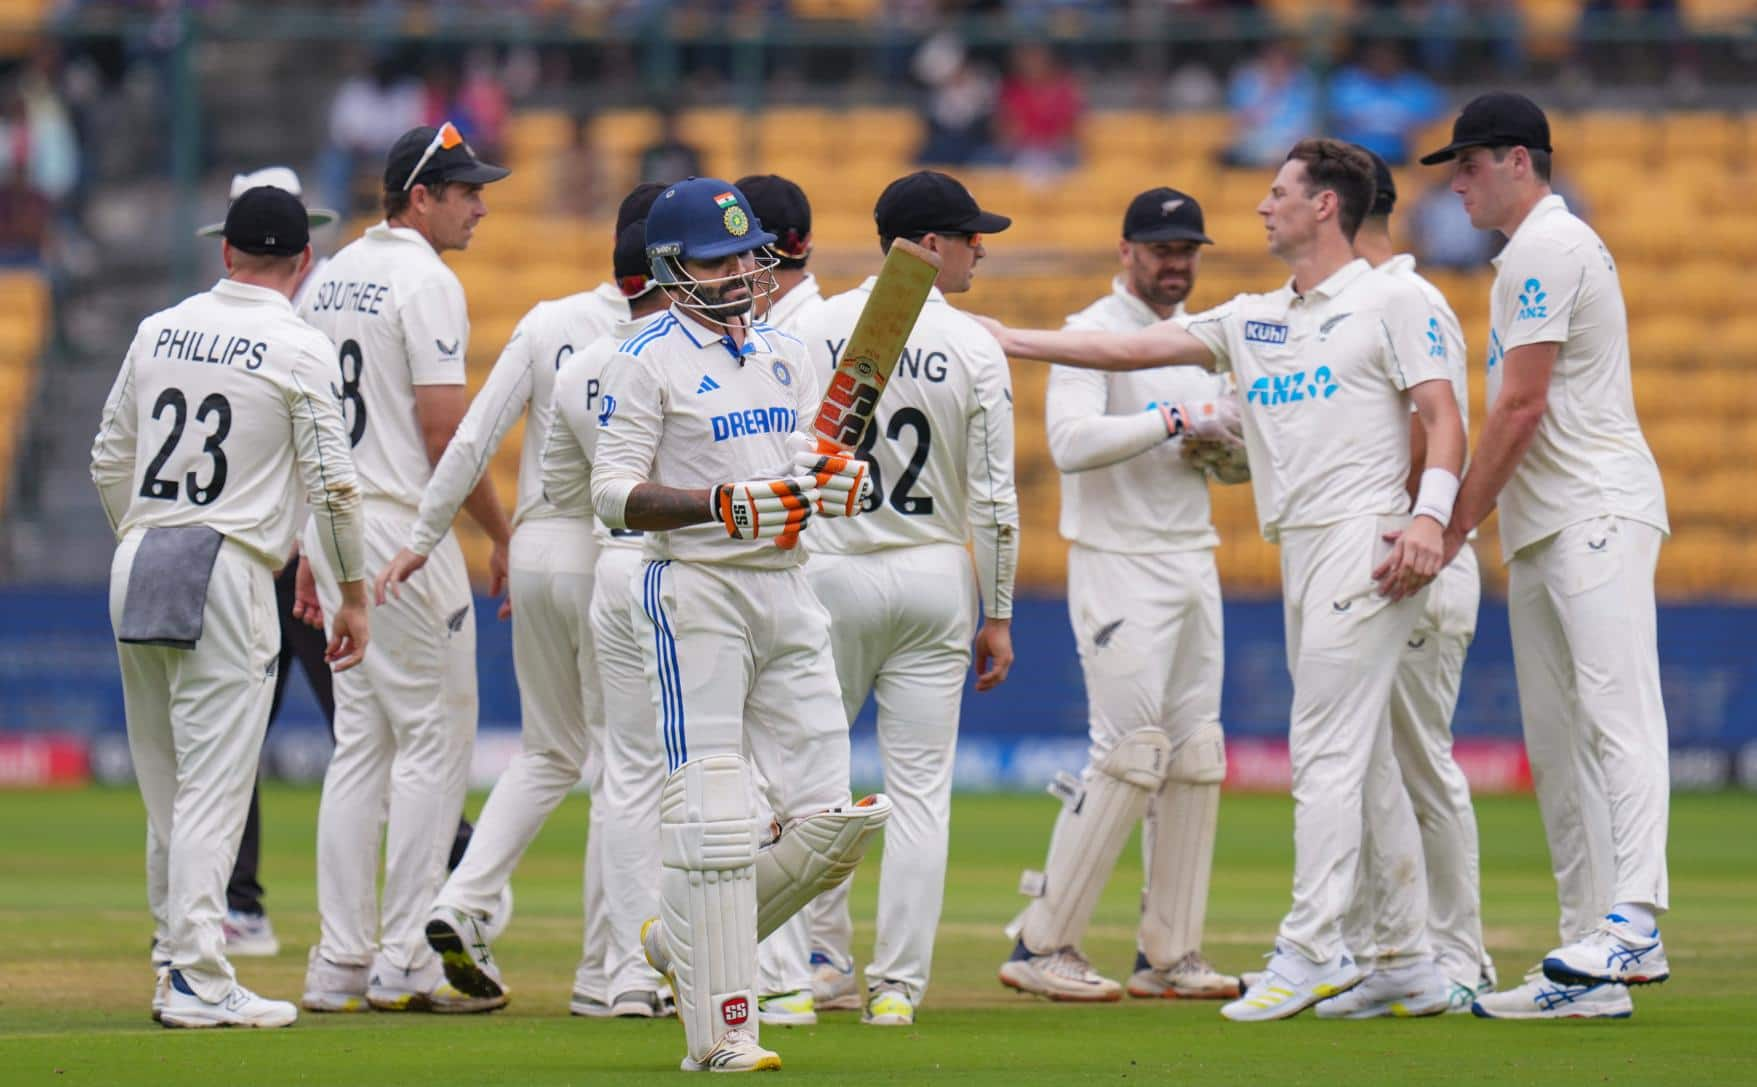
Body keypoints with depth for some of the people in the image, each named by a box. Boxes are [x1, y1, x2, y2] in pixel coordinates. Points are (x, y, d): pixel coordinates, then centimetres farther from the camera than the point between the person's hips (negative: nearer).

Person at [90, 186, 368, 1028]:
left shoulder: (159, 330, 10)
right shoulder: (300, 349, -5)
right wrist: (352, 595, 1)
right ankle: (198, 981, -9)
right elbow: (331, 484, -8)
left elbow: (108, 462, 14)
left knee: (164, 784, 13)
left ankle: (174, 958, 18)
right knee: (214, 783, -6)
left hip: (136, 560, 6)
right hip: (227, 570, -6)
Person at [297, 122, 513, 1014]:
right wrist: (503, 535, -9)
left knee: (361, 739, 11)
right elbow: (443, 430, -18)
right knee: (435, 737, -3)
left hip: (336, 528, 9)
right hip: (407, 533, -9)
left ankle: (340, 964, 9)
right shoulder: (426, 282, -12)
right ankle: (405, 962, -5)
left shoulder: (331, 280, 14)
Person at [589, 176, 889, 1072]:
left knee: (827, 818, 2)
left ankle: (683, 944, 21)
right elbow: (613, 492, -11)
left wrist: (835, 481, -4)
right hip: (694, 593, -7)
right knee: (712, 816, -9)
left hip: (787, 590, 7)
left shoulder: (786, 358, 16)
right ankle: (719, 1031, -4)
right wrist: (723, 504, -24)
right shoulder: (649, 363, -5)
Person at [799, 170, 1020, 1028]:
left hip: (830, 574, 0)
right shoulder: (974, 348, -5)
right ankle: (897, 984, 1)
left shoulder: (813, 332, -3)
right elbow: (994, 498, -5)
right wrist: (998, 615, 4)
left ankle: (824, 960, 12)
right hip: (934, 579, 0)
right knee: (920, 789, 4)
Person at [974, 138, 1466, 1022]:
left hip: (1362, 542, -8)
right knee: (1356, 761, 7)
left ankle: (1308, 951, -15)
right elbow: (1129, 351, 17)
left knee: (1327, 753, -12)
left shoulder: (1389, 304, 0)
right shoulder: (1253, 320, 19)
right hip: (1299, 550, 8)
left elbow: (1444, 417, -7)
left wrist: (1431, 513, -23)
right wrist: (1006, 341, 12)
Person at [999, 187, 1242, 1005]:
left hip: (1193, 562, 8)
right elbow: (1071, 440, -23)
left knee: (1196, 757, 5)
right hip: (1117, 563, -8)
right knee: (1131, 754, -13)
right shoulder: (1093, 336, -8)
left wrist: (1226, 433, -5)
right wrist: (1171, 420, -22)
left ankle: (1169, 954, 10)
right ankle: (1042, 945, -8)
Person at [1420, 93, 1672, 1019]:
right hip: (1544, 530, 11)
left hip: (1598, 513, -11)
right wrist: (1459, 523, 19)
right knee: (1555, 747, 6)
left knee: (1617, 715, -21)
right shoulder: (1539, 251, 24)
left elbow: (1523, 406, -14)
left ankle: (1633, 924, -33)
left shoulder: (1546, 248, -8)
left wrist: (1455, 527, -11)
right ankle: (1586, 965, 4)